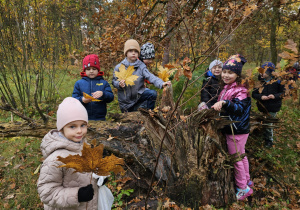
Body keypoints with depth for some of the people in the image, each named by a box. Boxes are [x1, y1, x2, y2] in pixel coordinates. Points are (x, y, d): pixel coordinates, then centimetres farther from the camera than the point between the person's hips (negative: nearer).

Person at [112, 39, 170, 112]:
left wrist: (161, 83, -41)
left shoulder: (141, 66, -10)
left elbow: (150, 77, -23)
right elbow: (114, 81, 2)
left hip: (138, 95, -1)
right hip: (125, 101, 1)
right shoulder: (119, 67, -7)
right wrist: (119, 84, -22)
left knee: (153, 93, -25)